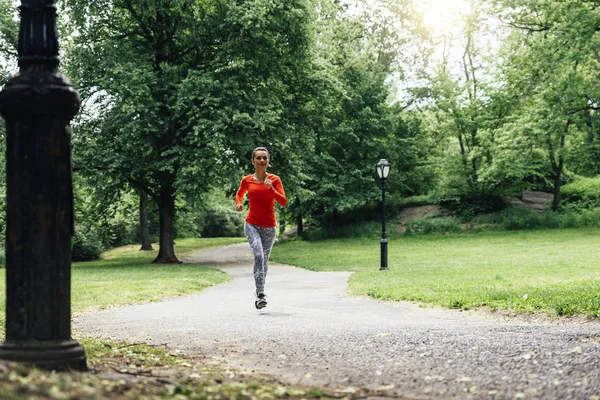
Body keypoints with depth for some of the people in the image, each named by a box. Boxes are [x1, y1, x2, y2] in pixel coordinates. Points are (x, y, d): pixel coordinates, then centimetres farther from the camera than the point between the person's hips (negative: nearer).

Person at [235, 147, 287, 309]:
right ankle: (261, 294, -25)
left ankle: (259, 291, 35)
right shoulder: (246, 180, 2)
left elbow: (283, 202, -10)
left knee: (264, 260, 13)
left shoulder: (274, 180, -2)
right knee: (258, 255, -23)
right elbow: (239, 193, 23)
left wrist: (271, 189, -24)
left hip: (269, 227, 1)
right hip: (252, 225, -1)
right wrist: (238, 203, 2)